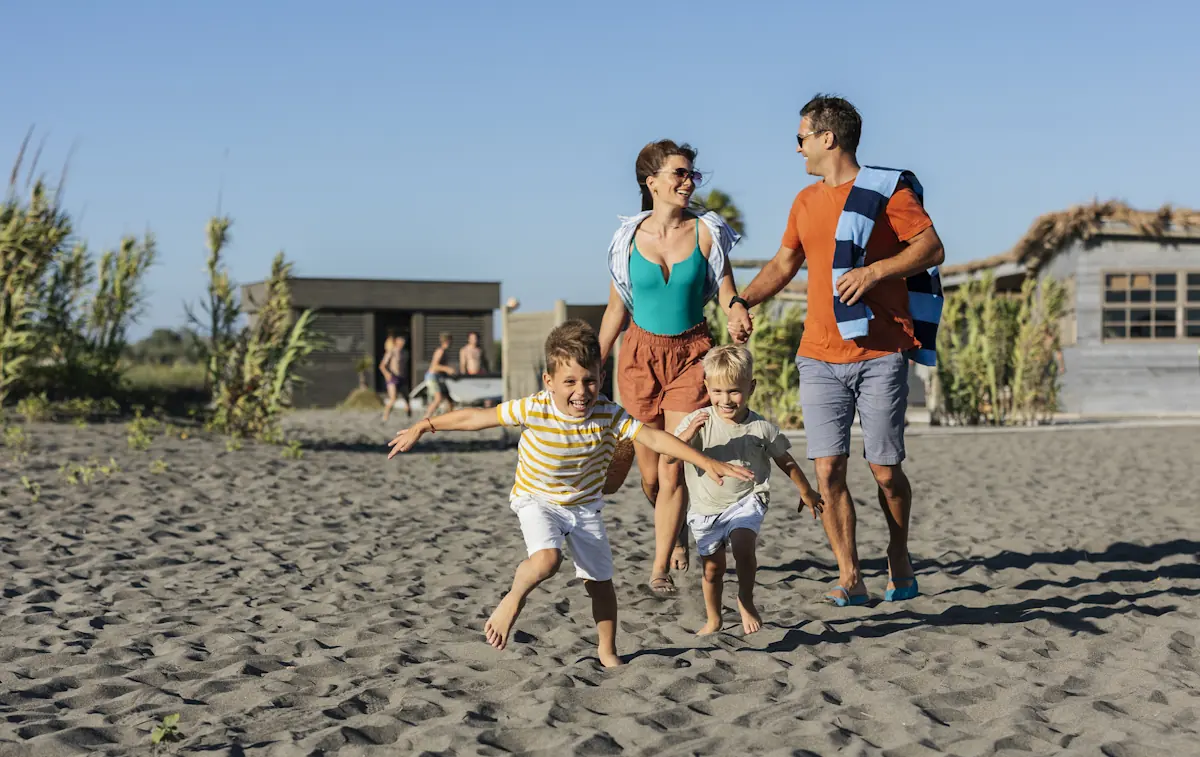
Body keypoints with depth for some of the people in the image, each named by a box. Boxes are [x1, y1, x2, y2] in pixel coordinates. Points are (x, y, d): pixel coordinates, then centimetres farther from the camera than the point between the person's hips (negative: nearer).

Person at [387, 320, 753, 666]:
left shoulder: (608, 415, -22)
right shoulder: (533, 409, -26)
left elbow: (655, 438, -26)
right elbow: (476, 417, -17)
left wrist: (708, 463, -35)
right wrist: (422, 428, -10)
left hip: (584, 506, 3)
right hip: (537, 500, -3)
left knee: (600, 581, 7)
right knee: (547, 559, -30)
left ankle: (608, 652, 27)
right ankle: (514, 598, 1)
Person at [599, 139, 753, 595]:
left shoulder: (706, 232, -4)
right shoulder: (630, 238, -1)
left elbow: (727, 294, -4)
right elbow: (616, 309, 7)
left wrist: (737, 311, -29)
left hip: (691, 353, -1)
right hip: (640, 354, 1)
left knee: (674, 470, -9)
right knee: (649, 474, 8)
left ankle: (660, 568, 1)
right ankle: (675, 529, 38)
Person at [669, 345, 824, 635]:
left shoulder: (761, 428, -10)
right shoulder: (697, 421, -12)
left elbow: (785, 461, 7)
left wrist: (806, 492, 19)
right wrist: (687, 435, -38)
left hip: (746, 501, -1)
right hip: (705, 506, 2)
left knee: (743, 543, -28)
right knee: (712, 568, 9)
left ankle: (746, 601, -4)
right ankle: (713, 619, 33)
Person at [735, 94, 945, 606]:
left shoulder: (887, 189, -1)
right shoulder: (806, 203, 18)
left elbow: (932, 248, -6)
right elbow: (783, 264, 26)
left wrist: (874, 271, -18)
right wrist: (741, 302, 12)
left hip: (880, 356, -5)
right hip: (820, 357, 5)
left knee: (885, 470, -1)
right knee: (828, 470, -6)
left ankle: (899, 559, 23)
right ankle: (850, 578, 0)